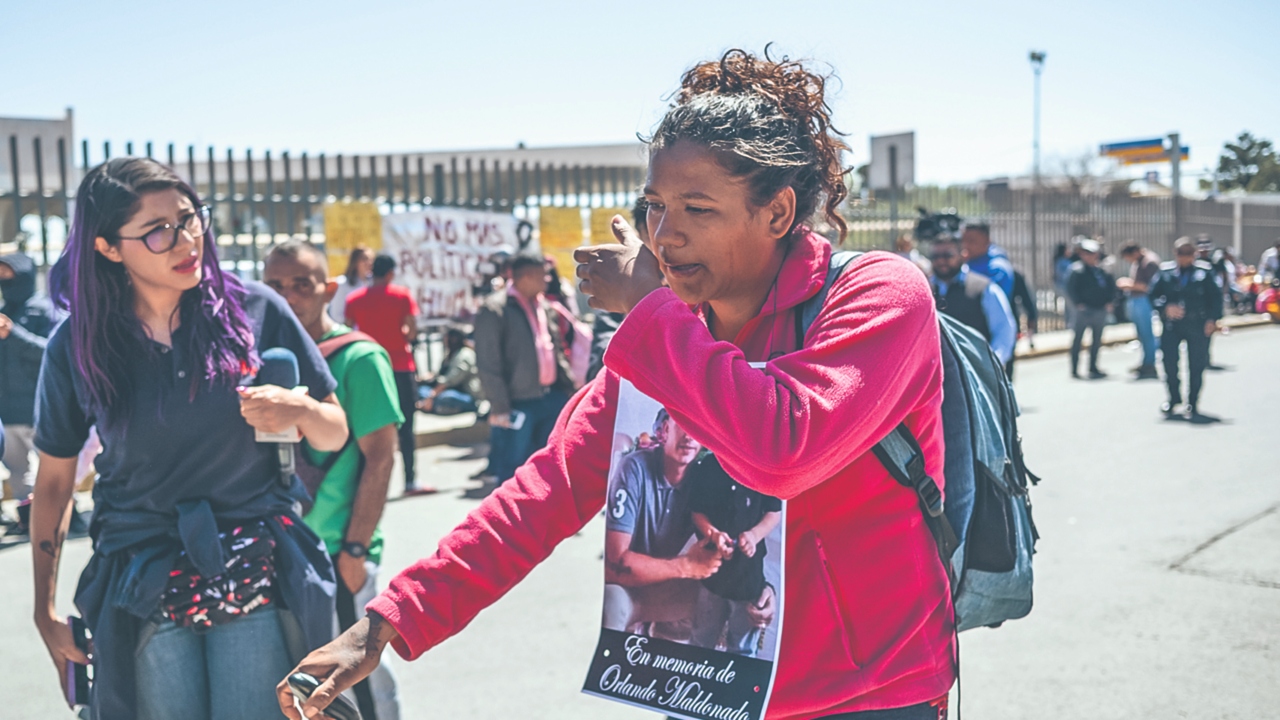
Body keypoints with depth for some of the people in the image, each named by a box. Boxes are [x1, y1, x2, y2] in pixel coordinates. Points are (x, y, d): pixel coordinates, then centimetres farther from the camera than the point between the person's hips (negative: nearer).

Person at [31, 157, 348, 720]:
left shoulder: (255, 310, -4)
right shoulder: (77, 345, -1)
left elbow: (335, 434, 3)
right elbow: (54, 481, 9)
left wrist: (300, 410, -19)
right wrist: (45, 609, 9)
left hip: (257, 581, 0)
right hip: (145, 594, 1)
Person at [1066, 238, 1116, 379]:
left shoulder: (1101, 270, 7)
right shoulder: (1077, 270, -10)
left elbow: (1110, 285, 14)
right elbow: (1071, 288, -12)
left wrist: (1109, 301, 4)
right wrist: (1078, 303, -17)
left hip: (1100, 309, 6)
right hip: (1084, 310, -6)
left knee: (1097, 340, 14)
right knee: (1078, 339, 0)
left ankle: (1093, 367, 25)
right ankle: (1074, 369, 6)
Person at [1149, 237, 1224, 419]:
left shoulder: (1204, 271, -2)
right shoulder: (1165, 271, 1)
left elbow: (1216, 296, 0)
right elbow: (1153, 295, 3)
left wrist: (1212, 319, -9)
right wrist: (1165, 308, -14)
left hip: (1198, 326, -1)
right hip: (1172, 325, 1)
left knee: (1196, 366, 4)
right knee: (1169, 363, 2)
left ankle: (1193, 404, 18)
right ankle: (1173, 398, 25)